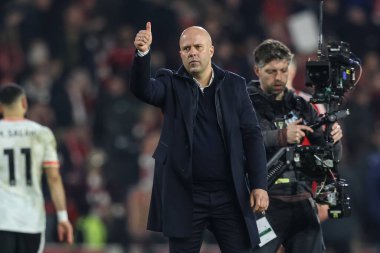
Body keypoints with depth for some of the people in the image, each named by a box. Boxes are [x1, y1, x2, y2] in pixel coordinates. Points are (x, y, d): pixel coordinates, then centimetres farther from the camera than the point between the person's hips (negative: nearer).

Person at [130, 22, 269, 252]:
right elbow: (142, 89, -17)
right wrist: (143, 53, -35)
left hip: (230, 194, 1)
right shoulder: (171, 84, 3)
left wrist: (259, 184, -4)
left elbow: (252, 135, 4)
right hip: (185, 195, -1)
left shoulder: (234, 85, 6)